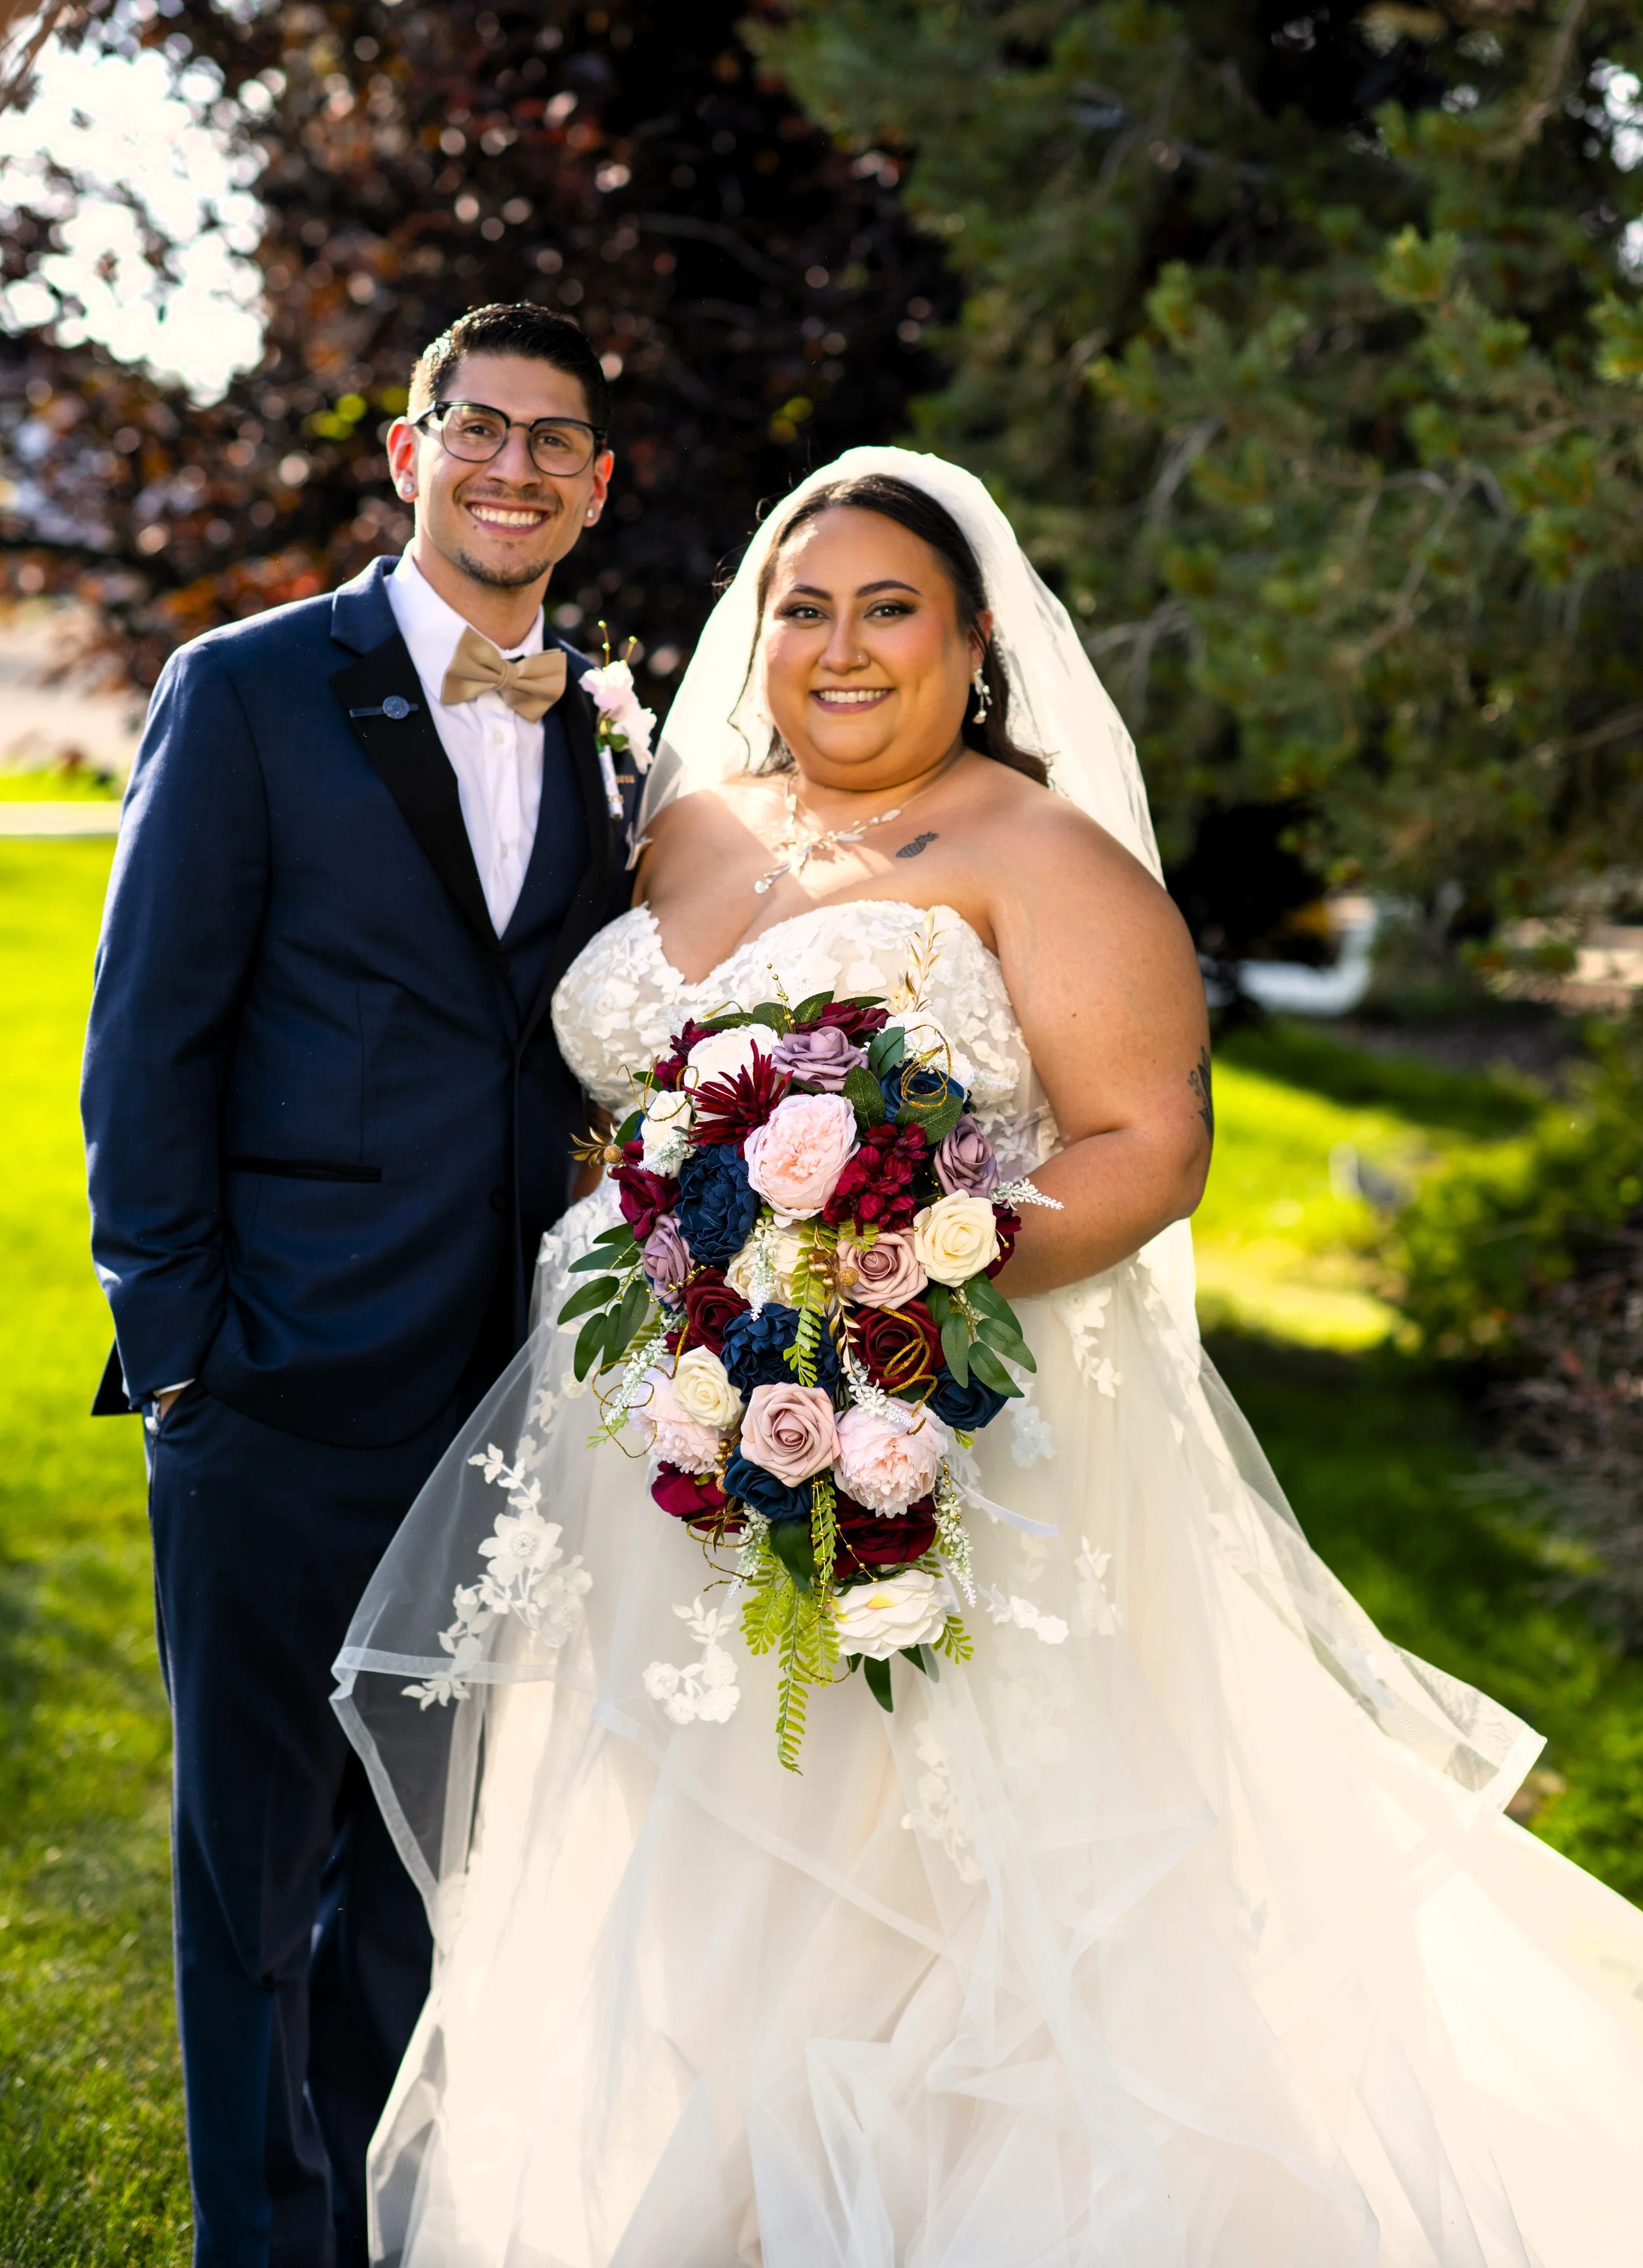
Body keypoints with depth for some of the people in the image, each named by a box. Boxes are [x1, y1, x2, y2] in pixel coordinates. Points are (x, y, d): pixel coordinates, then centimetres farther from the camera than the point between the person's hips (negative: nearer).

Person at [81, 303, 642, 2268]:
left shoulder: (596, 744, 11)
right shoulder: (247, 691, -4)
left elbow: (583, 1061, 13)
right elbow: (147, 1043, -6)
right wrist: (173, 1344, -11)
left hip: (516, 1403, 5)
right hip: (290, 1388, -5)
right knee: (259, 1847, 8)